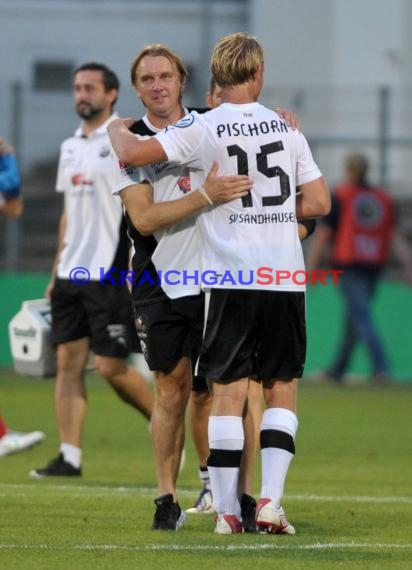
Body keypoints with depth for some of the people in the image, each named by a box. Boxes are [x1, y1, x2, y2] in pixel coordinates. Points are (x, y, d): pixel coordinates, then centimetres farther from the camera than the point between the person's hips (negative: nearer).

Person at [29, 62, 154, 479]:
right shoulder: (70, 147, 16)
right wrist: (57, 271, 18)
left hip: (110, 275, -7)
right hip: (71, 273, 7)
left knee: (111, 366, -7)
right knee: (68, 361, 2)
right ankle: (69, 457, 2)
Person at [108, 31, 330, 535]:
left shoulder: (202, 130, -5)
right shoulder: (286, 128, 6)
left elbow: (131, 154, -12)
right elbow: (318, 202, 10)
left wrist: (116, 130, 11)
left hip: (231, 280, -2)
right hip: (287, 278, 2)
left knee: (228, 393, 2)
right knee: (281, 392, 10)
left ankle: (226, 511, 1)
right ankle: (270, 501, -1)